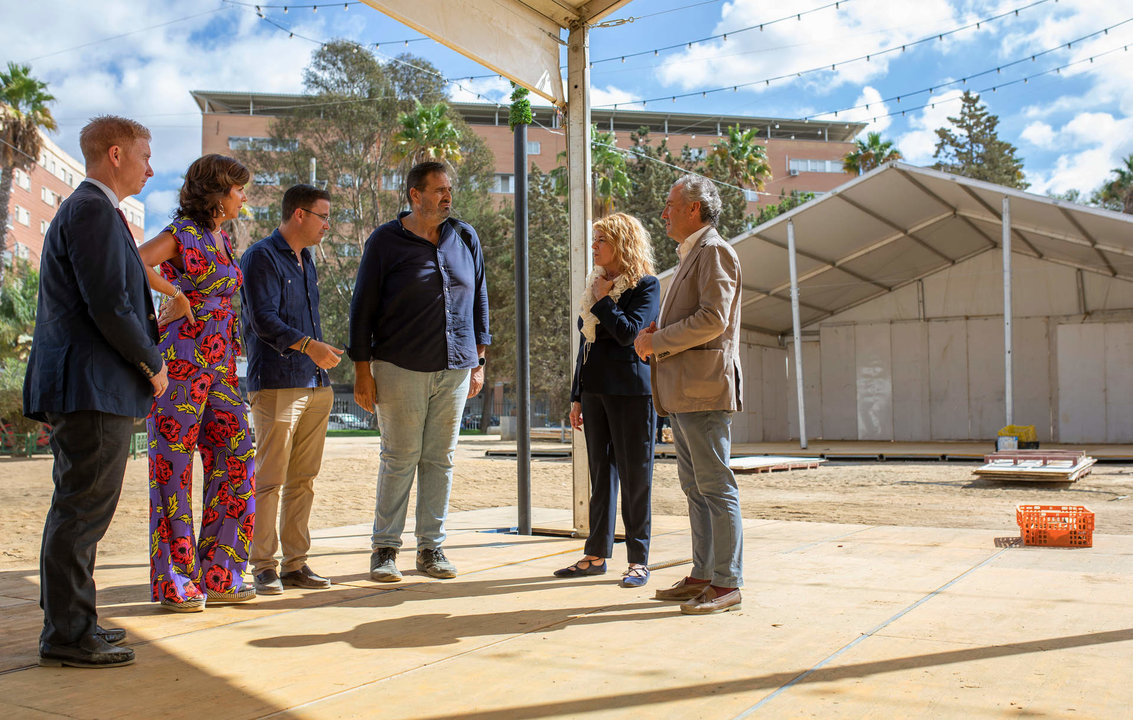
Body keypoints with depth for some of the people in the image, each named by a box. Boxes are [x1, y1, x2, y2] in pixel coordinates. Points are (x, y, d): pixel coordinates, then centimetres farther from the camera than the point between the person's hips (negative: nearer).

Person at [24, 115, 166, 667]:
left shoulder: (88, 209, 22)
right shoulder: (93, 211, -12)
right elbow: (108, 304, -20)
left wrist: (144, 360, 16)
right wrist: (154, 363, -9)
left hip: (82, 389, 11)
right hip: (95, 389, -11)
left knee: (79, 510, 16)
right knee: (82, 510, -5)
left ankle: (69, 622, 26)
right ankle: (67, 636, 2)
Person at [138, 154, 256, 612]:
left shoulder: (221, 238, 17)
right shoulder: (183, 234, -8)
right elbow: (132, 263, -26)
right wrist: (176, 297, -16)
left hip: (220, 363, 9)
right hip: (183, 359, -8)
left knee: (235, 461, 6)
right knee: (174, 466, -1)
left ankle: (218, 575, 14)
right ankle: (174, 582, 8)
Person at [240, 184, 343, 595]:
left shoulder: (306, 262, 22)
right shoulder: (260, 257, -3)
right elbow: (263, 318, -13)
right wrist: (308, 345, -23)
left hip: (316, 385, 8)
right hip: (276, 386, -8)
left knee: (303, 480, 7)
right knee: (270, 480, -5)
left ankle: (295, 563, 13)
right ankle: (264, 566, 3)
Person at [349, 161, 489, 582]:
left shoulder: (466, 238, 10)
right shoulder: (386, 241, 0)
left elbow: (479, 300, 16)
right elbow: (363, 307, 0)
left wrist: (479, 360, 12)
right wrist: (362, 370, -5)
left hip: (456, 369, 3)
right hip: (400, 368, -3)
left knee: (440, 459, 6)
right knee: (399, 458, 0)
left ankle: (431, 546, 16)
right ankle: (385, 547, 12)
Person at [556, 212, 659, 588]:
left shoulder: (646, 285, -4)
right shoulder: (595, 285, 17)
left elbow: (629, 332, -19)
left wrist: (603, 300, -7)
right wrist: (577, 396, 14)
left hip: (630, 391, -7)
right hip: (595, 391, 7)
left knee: (634, 475, -1)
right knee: (601, 473, 11)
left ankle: (638, 560, 8)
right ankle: (597, 554, 18)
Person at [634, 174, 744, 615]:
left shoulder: (714, 251, -7)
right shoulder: (691, 255, 23)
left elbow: (713, 318, -19)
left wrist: (658, 341, -12)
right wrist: (657, 336, 9)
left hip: (704, 387, -10)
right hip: (683, 391, 10)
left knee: (716, 487, -7)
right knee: (695, 487, 12)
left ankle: (727, 584, -1)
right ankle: (703, 575, 19)